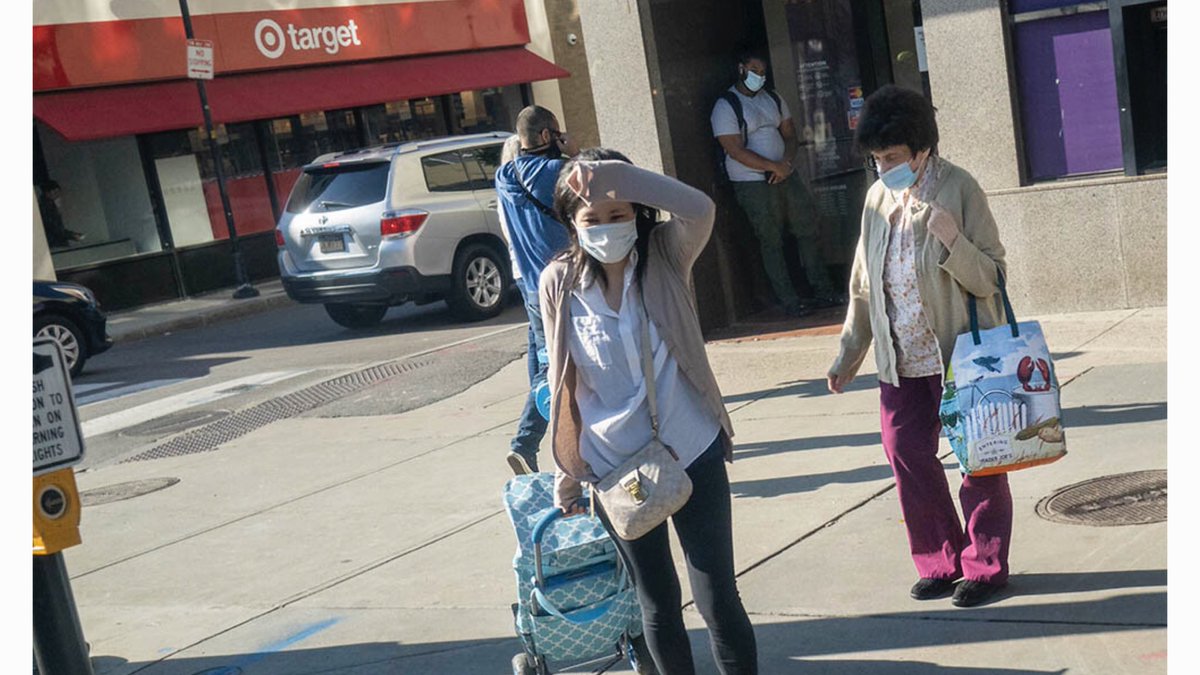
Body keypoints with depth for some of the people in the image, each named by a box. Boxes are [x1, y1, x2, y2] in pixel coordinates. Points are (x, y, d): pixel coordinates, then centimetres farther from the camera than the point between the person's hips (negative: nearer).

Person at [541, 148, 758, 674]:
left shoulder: (665, 256, -7)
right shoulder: (559, 283, -5)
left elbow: (701, 210, -29)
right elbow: (562, 380, 3)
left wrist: (617, 174, -36)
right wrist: (567, 469, 5)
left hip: (693, 455, -1)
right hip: (614, 470, 1)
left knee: (717, 597, 1)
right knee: (658, 602, 14)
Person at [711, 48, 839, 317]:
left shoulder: (773, 99, 12)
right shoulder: (726, 106, -9)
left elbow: (789, 134, 12)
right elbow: (735, 151, -17)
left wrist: (786, 162, -8)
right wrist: (774, 167, -17)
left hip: (785, 175, 6)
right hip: (753, 184, -6)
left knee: (808, 229, 5)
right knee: (772, 242, -3)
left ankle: (823, 291, 14)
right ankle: (790, 302, 2)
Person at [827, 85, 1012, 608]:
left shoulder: (958, 189, -12)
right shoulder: (878, 198, 5)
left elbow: (990, 278, -14)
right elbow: (863, 286, 13)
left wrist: (952, 239, -31)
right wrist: (848, 355, 14)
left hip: (962, 352, -6)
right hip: (900, 360, 6)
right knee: (907, 457, 8)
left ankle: (985, 565, 19)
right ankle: (940, 562, 24)